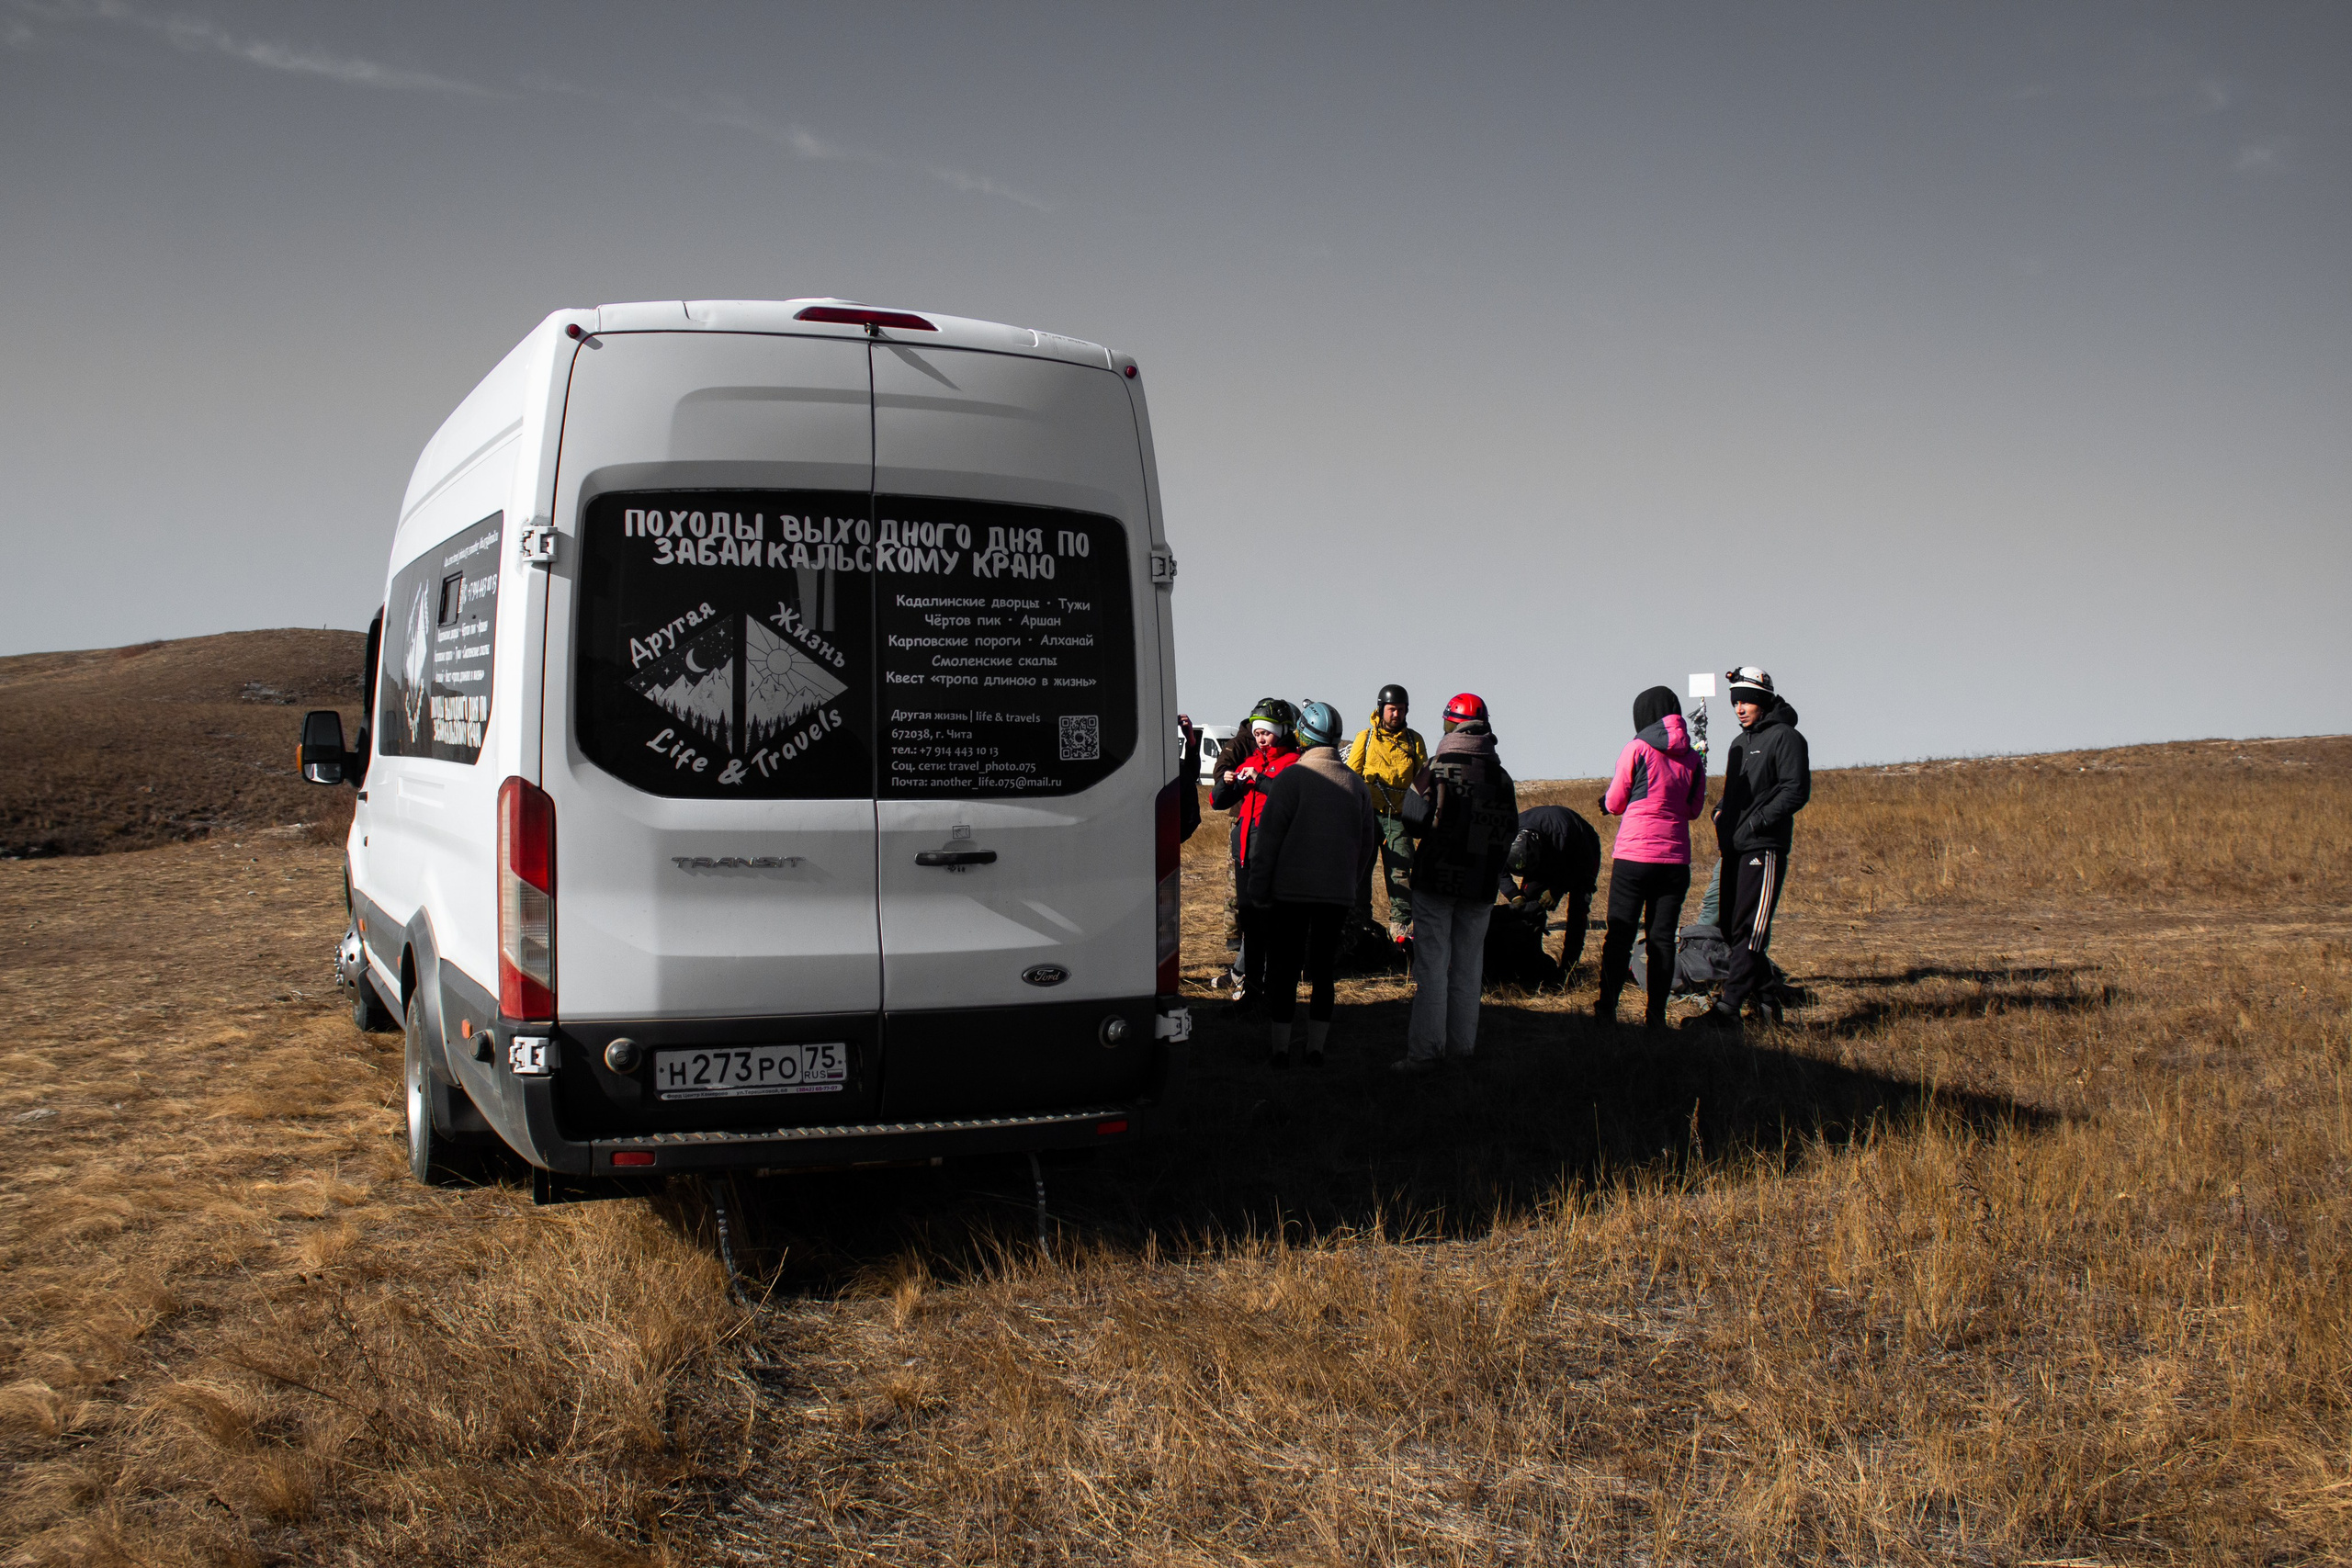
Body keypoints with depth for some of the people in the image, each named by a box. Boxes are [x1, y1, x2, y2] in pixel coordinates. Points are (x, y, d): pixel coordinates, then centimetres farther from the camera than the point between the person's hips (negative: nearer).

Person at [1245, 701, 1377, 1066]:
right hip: (1338, 893, 4)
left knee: (1283, 968, 3)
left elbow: (1269, 836, -10)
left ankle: (1279, 1048, 5)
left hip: (1291, 889, -4)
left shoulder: (1292, 777, -9)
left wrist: (1258, 888, -5)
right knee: (1322, 968, 11)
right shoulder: (1357, 784, 8)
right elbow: (1367, 844, 14)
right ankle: (1316, 1047, 13)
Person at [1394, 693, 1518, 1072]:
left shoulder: (1436, 767, -8)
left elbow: (1413, 821, -10)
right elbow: (1510, 832, 7)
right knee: (1468, 965, 14)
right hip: (1481, 884, 3)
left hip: (1436, 878, -3)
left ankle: (1425, 1050, -8)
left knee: (1431, 964, -3)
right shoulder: (1501, 776, 3)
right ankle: (1461, 1043, 20)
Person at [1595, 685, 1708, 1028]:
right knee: (1662, 937, 7)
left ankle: (1606, 1009, 8)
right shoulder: (1692, 758, 5)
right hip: (1676, 860, 3)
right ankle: (1656, 1015, 6)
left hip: (1634, 857, -3)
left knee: (1620, 936, 5)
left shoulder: (1637, 748, -6)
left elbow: (1614, 804, 0)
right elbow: (1694, 810, 14)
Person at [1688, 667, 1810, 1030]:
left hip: (1765, 849, -9)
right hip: (1734, 849, 9)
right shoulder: (1739, 743, 21)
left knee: (1750, 930, -11)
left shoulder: (1785, 737, -4)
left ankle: (1727, 1009, -17)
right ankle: (1765, 999, 19)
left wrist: (1753, 823, -16)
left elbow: (1796, 792, -12)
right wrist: (1721, 812, 7)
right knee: (1731, 928, 7)